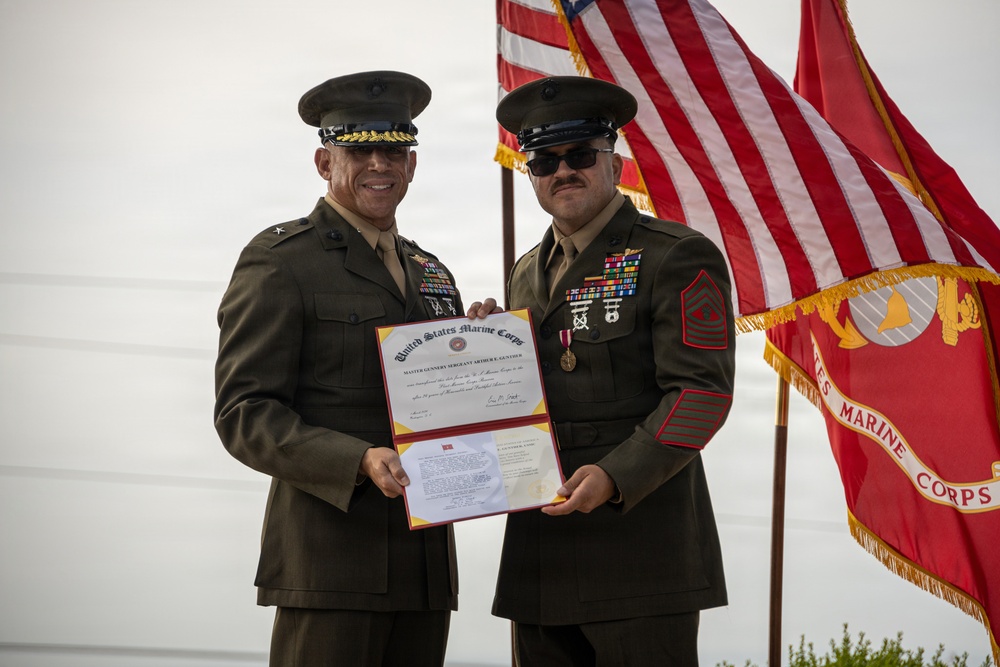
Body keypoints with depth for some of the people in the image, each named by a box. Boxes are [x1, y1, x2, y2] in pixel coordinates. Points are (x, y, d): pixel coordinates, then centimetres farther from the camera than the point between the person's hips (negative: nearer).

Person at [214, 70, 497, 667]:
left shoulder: (432, 275, 20)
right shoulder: (279, 261, -2)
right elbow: (243, 415, -9)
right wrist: (359, 462, -23)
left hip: (425, 557, 7)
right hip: (330, 556, -6)